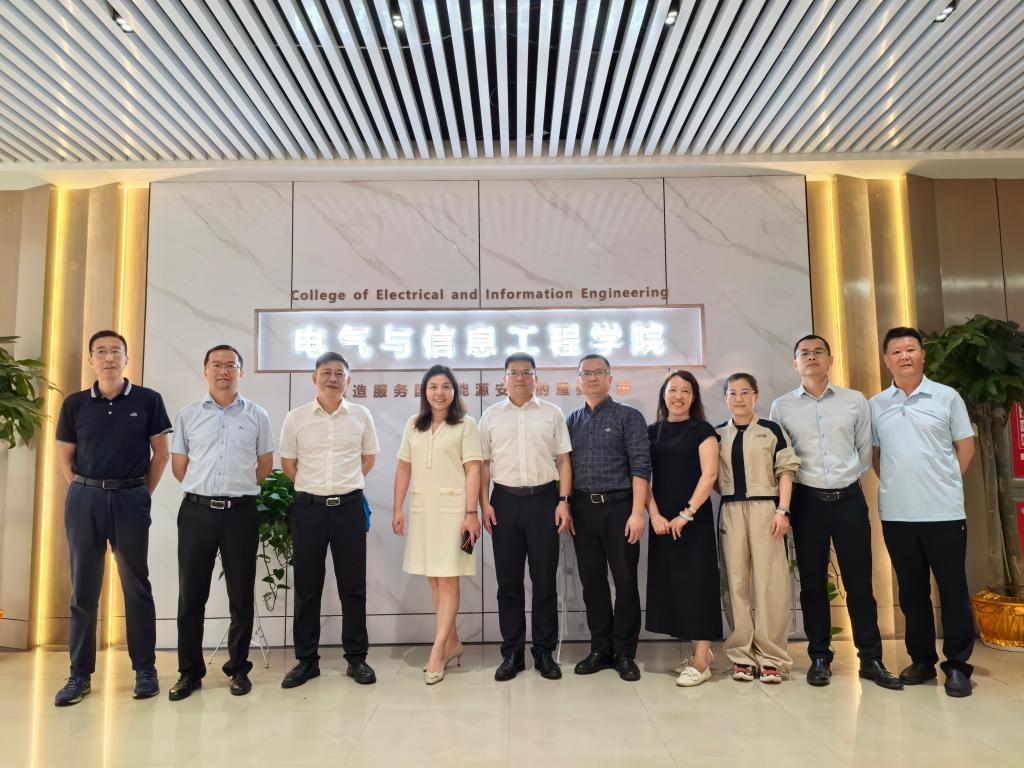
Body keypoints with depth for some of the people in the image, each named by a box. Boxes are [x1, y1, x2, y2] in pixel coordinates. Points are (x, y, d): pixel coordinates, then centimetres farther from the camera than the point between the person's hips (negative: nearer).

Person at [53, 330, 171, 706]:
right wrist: (85, 492, 5)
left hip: (131, 499, -2)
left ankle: (145, 669, 16)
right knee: (83, 588, 8)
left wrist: (144, 493, 2)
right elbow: (64, 455, 12)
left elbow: (160, 453, 3)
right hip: (84, 499, 2)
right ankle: (80, 674, 20)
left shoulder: (148, 400, -1)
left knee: (137, 587, 6)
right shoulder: (74, 404, 4)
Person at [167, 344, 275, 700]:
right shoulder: (188, 414, 6)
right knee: (191, 593, 5)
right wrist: (206, 489, 8)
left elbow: (265, 462, 11)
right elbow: (178, 464, 9)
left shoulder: (256, 415, 4)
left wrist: (238, 488, 10)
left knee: (241, 594, 6)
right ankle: (190, 671, 18)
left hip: (241, 511, 0)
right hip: (197, 510, 1)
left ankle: (238, 668, 20)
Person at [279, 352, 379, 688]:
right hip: (308, 507, 0)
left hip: (349, 506, 0)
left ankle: (356, 658, 17)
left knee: (353, 585, 5)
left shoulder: (361, 415, 2)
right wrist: (315, 486, 8)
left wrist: (344, 485, 10)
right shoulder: (296, 418, 0)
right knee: (307, 586, 7)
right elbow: (287, 463, 9)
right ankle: (306, 659, 20)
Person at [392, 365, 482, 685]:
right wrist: (397, 508, 7)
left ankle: (437, 653, 0)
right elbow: (404, 468, 12)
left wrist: (471, 513, -13)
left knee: (447, 578, -4)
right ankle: (452, 643, 23)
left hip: (452, 507, -5)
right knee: (433, 579, 10)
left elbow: (473, 471, -6)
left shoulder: (465, 425, -2)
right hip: (421, 507, 5)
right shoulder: (413, 425, 11)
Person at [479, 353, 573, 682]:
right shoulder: (491, 416, 7)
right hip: (504, 500, 1)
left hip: (543, 498, -1)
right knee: (508, 581, 7)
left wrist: (564, 502, -4)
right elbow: (483, 463, 7)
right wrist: (484, 504, -1)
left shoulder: (552, 413, 6)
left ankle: (544, 652, 17)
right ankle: (512, 653, 18)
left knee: (545, 580, 5)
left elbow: (563, 460, 4)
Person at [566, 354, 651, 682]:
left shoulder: (629, 417, 0)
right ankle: (600, 649, 22)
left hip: (618, 506, -3)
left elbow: (640, 466, -6)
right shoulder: (572, 421, 12)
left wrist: (637, 512, -14)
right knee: (592, 581, 9)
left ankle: (624, 653, 15)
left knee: (625, 581, 2)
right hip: (583, 508, 4)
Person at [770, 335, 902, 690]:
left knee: (859, 582, 4)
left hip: (850, 499, 0)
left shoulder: (855, 401, 3)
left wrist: (849, 482, 11)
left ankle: (871, 659, 16)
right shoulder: (781, 407, 2)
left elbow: (865, 450, 10)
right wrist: (786, 500, 5)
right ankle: (820, 658, 18)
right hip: (807, 501, 0)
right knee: (813, 583, 7)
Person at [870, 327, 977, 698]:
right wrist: (894, 485, 6)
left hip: (944, 511, -2)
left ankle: (957, 665, 14)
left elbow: (965, 446, 5)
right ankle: (921, 660, 23)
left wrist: (945, 484, 1)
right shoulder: (875, 405, 7)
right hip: (896, 514, 2)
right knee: (912, 590, 11)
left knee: (953, 590, 3)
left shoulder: (947, 397, 1)